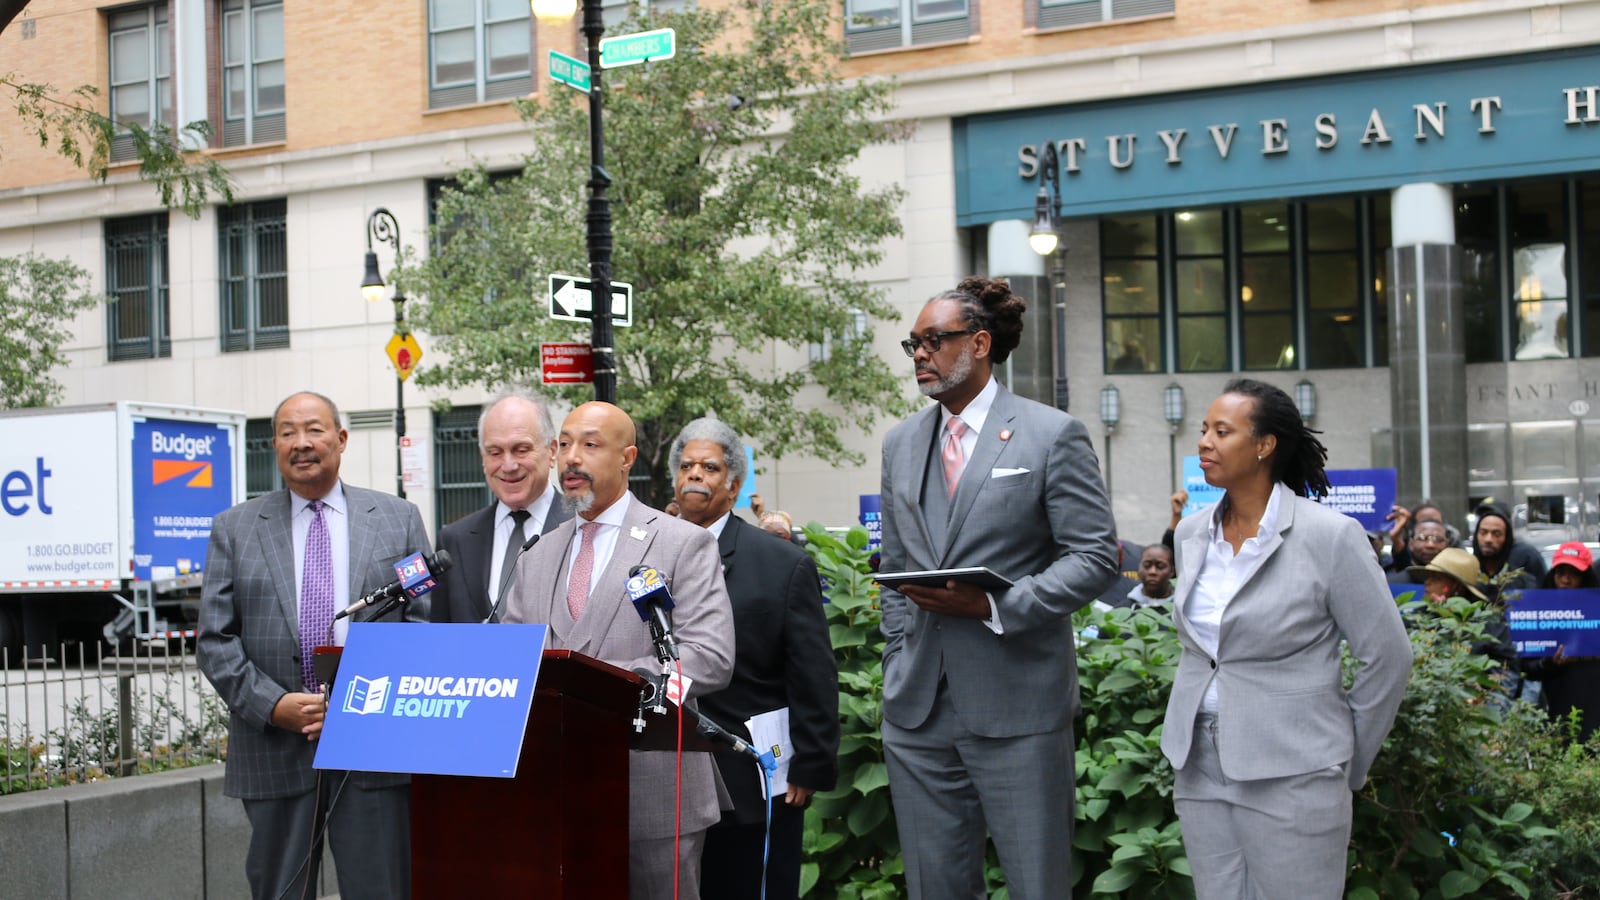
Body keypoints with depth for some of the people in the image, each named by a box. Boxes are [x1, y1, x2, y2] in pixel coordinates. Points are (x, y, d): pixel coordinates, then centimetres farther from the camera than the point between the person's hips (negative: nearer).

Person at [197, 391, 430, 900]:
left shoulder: (399, 520, 8)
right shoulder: (235, 529, 9)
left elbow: (423, 623, 2)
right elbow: (215, 641, 4)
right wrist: (273, 704, -10)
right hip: (275, 751, 1)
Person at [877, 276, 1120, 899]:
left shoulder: (1053, 435, -3)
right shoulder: (901, 444, 14)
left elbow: (1095, 557, -8)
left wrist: (994, 606, -18)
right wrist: (898, 662, 10)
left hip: (1018, 707, -5)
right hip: (918, 706, 5)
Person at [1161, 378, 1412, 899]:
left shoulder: (1329, 536, -11)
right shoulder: (1192, 534, 7)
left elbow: (1387, 659, -6)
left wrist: (1346, 766, 0)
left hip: (1291, 776, -6)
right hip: (1200, 769, 6)